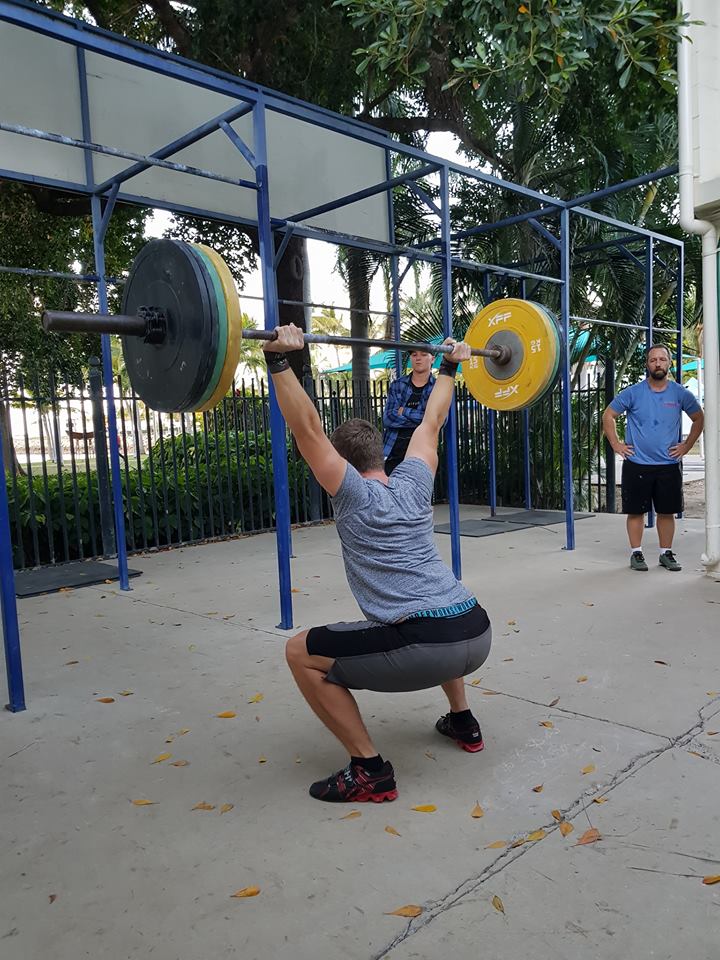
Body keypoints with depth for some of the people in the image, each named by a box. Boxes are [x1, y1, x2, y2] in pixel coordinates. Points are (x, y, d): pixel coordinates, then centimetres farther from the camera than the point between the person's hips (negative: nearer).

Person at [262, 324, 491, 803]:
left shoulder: (353, 494, 3)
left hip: (427, 648, -8)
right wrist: (450, 367, 38)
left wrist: (279, 360, -6)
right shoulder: (415, 483, 18)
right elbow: (432, 422, 30)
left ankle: (370, 771, 7)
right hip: (478, 636, 8)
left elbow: (308, 429, -4)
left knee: (301, 653, 5)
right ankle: (463, 722, 43)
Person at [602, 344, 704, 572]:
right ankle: (636, 553, 14)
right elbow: (608, 415, 4)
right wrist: (616, 445, -1)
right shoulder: (633, 393, -3)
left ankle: (666, 553, 20)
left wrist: (687, 446, 8)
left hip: (669, 465, 2)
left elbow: (698, 418, 16)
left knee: (667, 511, 8)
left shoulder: (680, 393, 2)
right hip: (637, 464, -2)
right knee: (636, 511, 3)